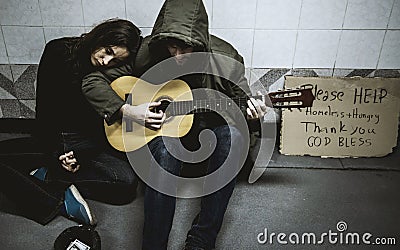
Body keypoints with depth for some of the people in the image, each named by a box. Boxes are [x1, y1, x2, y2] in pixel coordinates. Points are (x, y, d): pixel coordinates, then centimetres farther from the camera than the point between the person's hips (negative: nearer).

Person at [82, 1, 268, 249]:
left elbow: (241, 98, 1)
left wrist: (249, 110, -23)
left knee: (232, 134, -31)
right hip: (159, 130, -1)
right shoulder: (147, 52, -15)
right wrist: (127, 110, -23)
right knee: (166, 149, -36)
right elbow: (92, 81, -10)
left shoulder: (225, 57, -13)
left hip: (208, 129, 2)